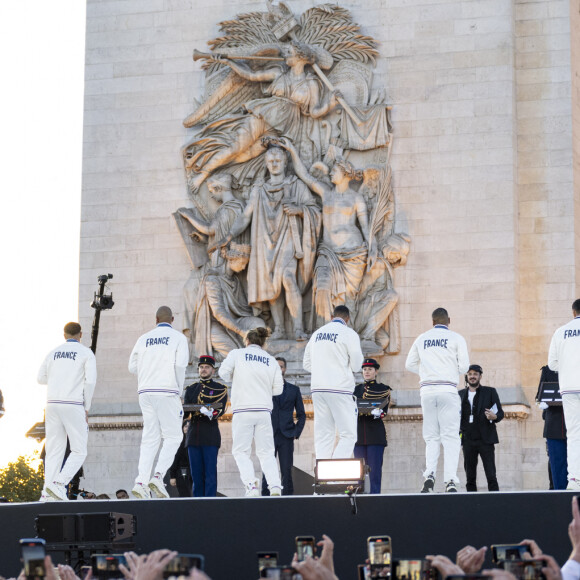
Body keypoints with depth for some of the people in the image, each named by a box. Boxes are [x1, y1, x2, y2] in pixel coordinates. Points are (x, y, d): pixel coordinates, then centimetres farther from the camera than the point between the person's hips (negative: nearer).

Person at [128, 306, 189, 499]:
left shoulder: (144, 339, 13)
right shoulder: (178, 337, 2)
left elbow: (132, 367, 11)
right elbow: (180, 364, -10)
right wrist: (179, 392, 0)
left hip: (145, 392, 4)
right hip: (167, 392, -4)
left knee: (150, 438, 6)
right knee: (173, 437, 4)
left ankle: (141, 482, -5)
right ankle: (158, 476, -14)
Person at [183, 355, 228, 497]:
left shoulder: (221, 389, 7)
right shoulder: (191, 389, 19)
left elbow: (221, 409, -6)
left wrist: (212, 413, -28)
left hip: (210, 436, -4)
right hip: (193, 436, 4)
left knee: (210, 473, -8)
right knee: (196, 474, 3)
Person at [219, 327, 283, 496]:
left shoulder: (237, 354, 5)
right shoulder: (271, 360, 11)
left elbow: (224, 372, -2)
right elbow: (278, 388, 7)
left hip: (243, 409, -2)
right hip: (264, 411, 3)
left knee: (240, 451, 4)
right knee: (266, 452, 9)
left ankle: (251, 484, -15)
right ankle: (275, 486, -9)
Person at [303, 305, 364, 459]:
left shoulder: (317, 333, 14)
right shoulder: (349, 334, -3)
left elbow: (307, 364, 19)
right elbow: (356, 365, -3)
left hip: (317, 389, 6)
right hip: (340, 389, -6)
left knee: (323, 435, 7)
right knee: (348, 435, -2)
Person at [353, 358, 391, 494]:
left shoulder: (383, 389, 8)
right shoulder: (356, 389, 19)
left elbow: (385, 409, -4)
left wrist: (378, 413, -24)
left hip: (375, 433, -3)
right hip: (359, 434, 3)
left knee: (375, 467, -8)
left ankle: (375, 493, -7)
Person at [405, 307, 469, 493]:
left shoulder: (422, 339, 11)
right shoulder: (456, 338, 2)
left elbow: (409, 364, 14)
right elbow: (464, 366, -3)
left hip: (427, 391, 3)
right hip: (448, 390, -3)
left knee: (431, 436, 10)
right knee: (450, 436, -2)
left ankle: (429, 475, -7)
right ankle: (450, 481, -10)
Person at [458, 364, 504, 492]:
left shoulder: (490, 392, 7)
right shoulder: (461, 394, 15)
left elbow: (500, 412, 4)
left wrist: (494, 416, -18)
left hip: (485, 439, -3)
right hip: (468, 440, 3)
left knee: (491, 476, -9)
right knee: (470, 478, 2)